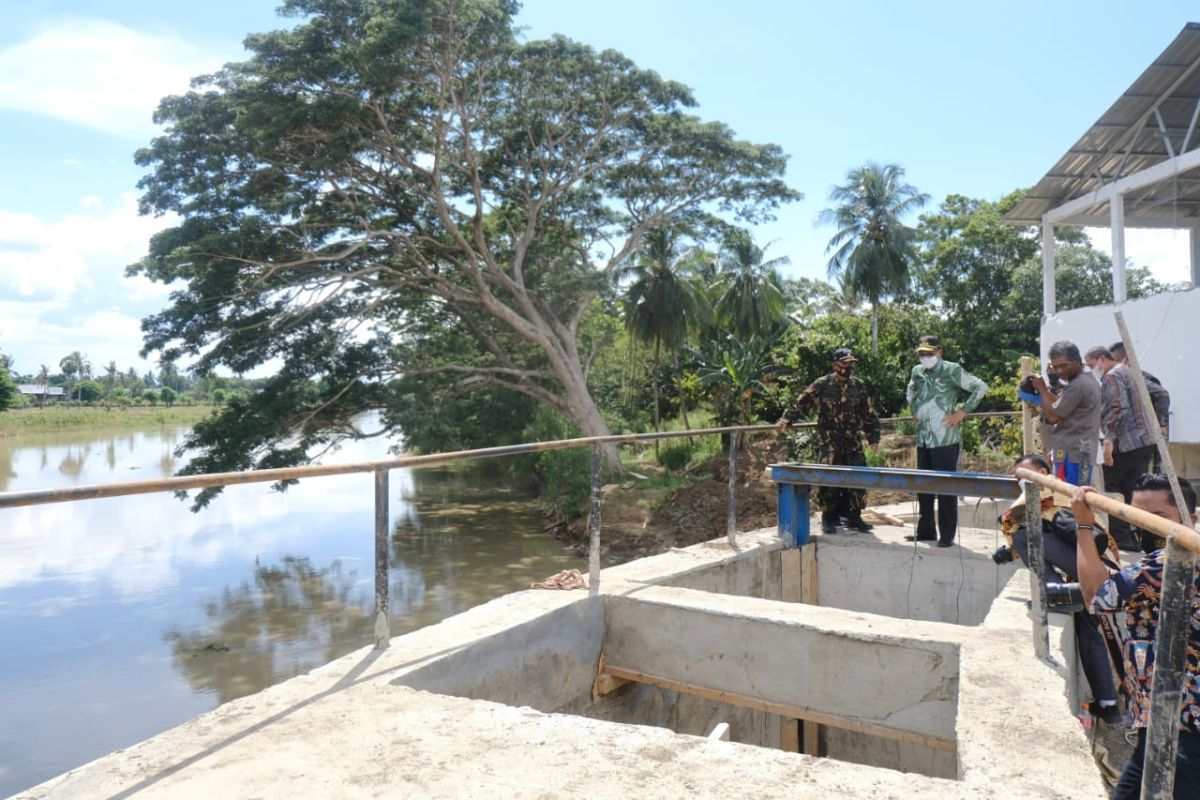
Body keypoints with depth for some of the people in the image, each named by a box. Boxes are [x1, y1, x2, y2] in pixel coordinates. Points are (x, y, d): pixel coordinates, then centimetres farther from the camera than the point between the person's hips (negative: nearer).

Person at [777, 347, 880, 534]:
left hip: (853, 442, 4)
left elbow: (868, 413, 14)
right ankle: (828, 518, 8)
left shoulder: (859, 385, 7)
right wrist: (787, 418, -14)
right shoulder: (822, 385, -5)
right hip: (830, 442, -4)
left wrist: (873, 436, 13)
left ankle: (854, 517, 15)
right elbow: (801, 403, -3)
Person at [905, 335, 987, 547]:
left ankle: (947, 534, 5)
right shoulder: (917, 372, 12)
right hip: (923, 439, 7)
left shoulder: (951, 370, -7)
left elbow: (980, 387, -8)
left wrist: (962, 411, -10)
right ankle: (926, 531, 22)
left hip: (945, 439, -7)